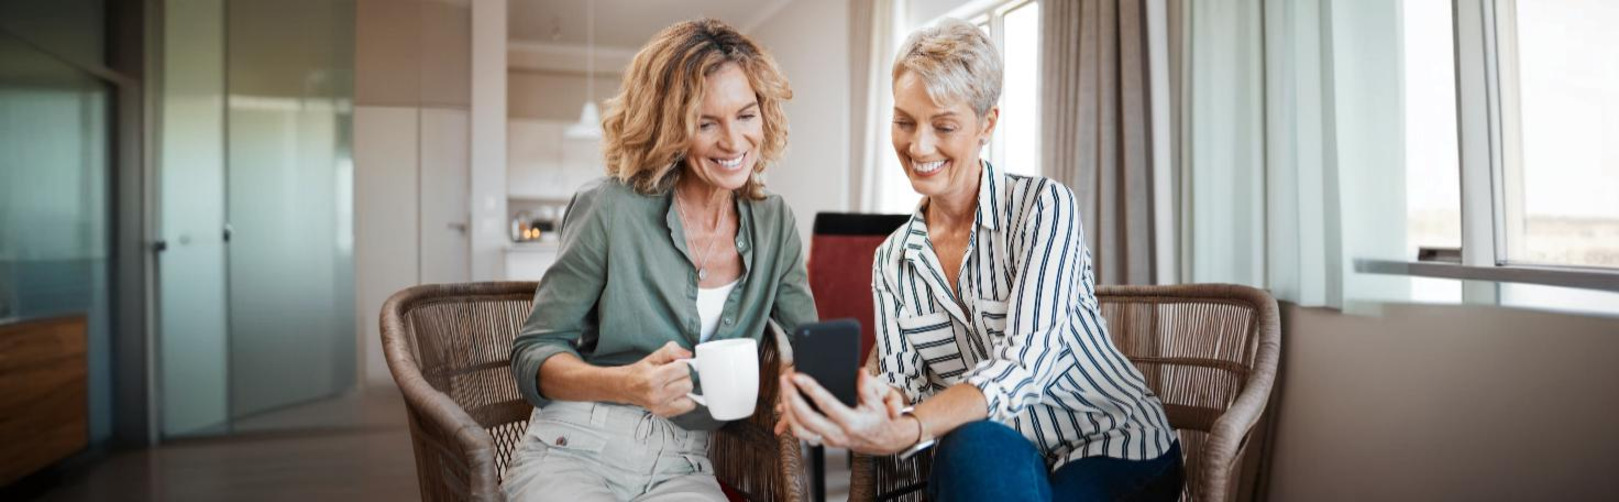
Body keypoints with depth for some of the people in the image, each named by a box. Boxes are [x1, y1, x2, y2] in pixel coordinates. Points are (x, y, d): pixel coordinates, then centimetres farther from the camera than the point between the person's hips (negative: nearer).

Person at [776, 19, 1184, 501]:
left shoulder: (1044, 206, -12)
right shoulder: (891, 261, 3)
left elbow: (1025, 362, -24)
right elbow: (903, 384, -4)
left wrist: (905, 433, -40)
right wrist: (879, 411, -29)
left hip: (1116, 448, -3)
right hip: (1004, 462, 3)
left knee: (975, 447, -34)